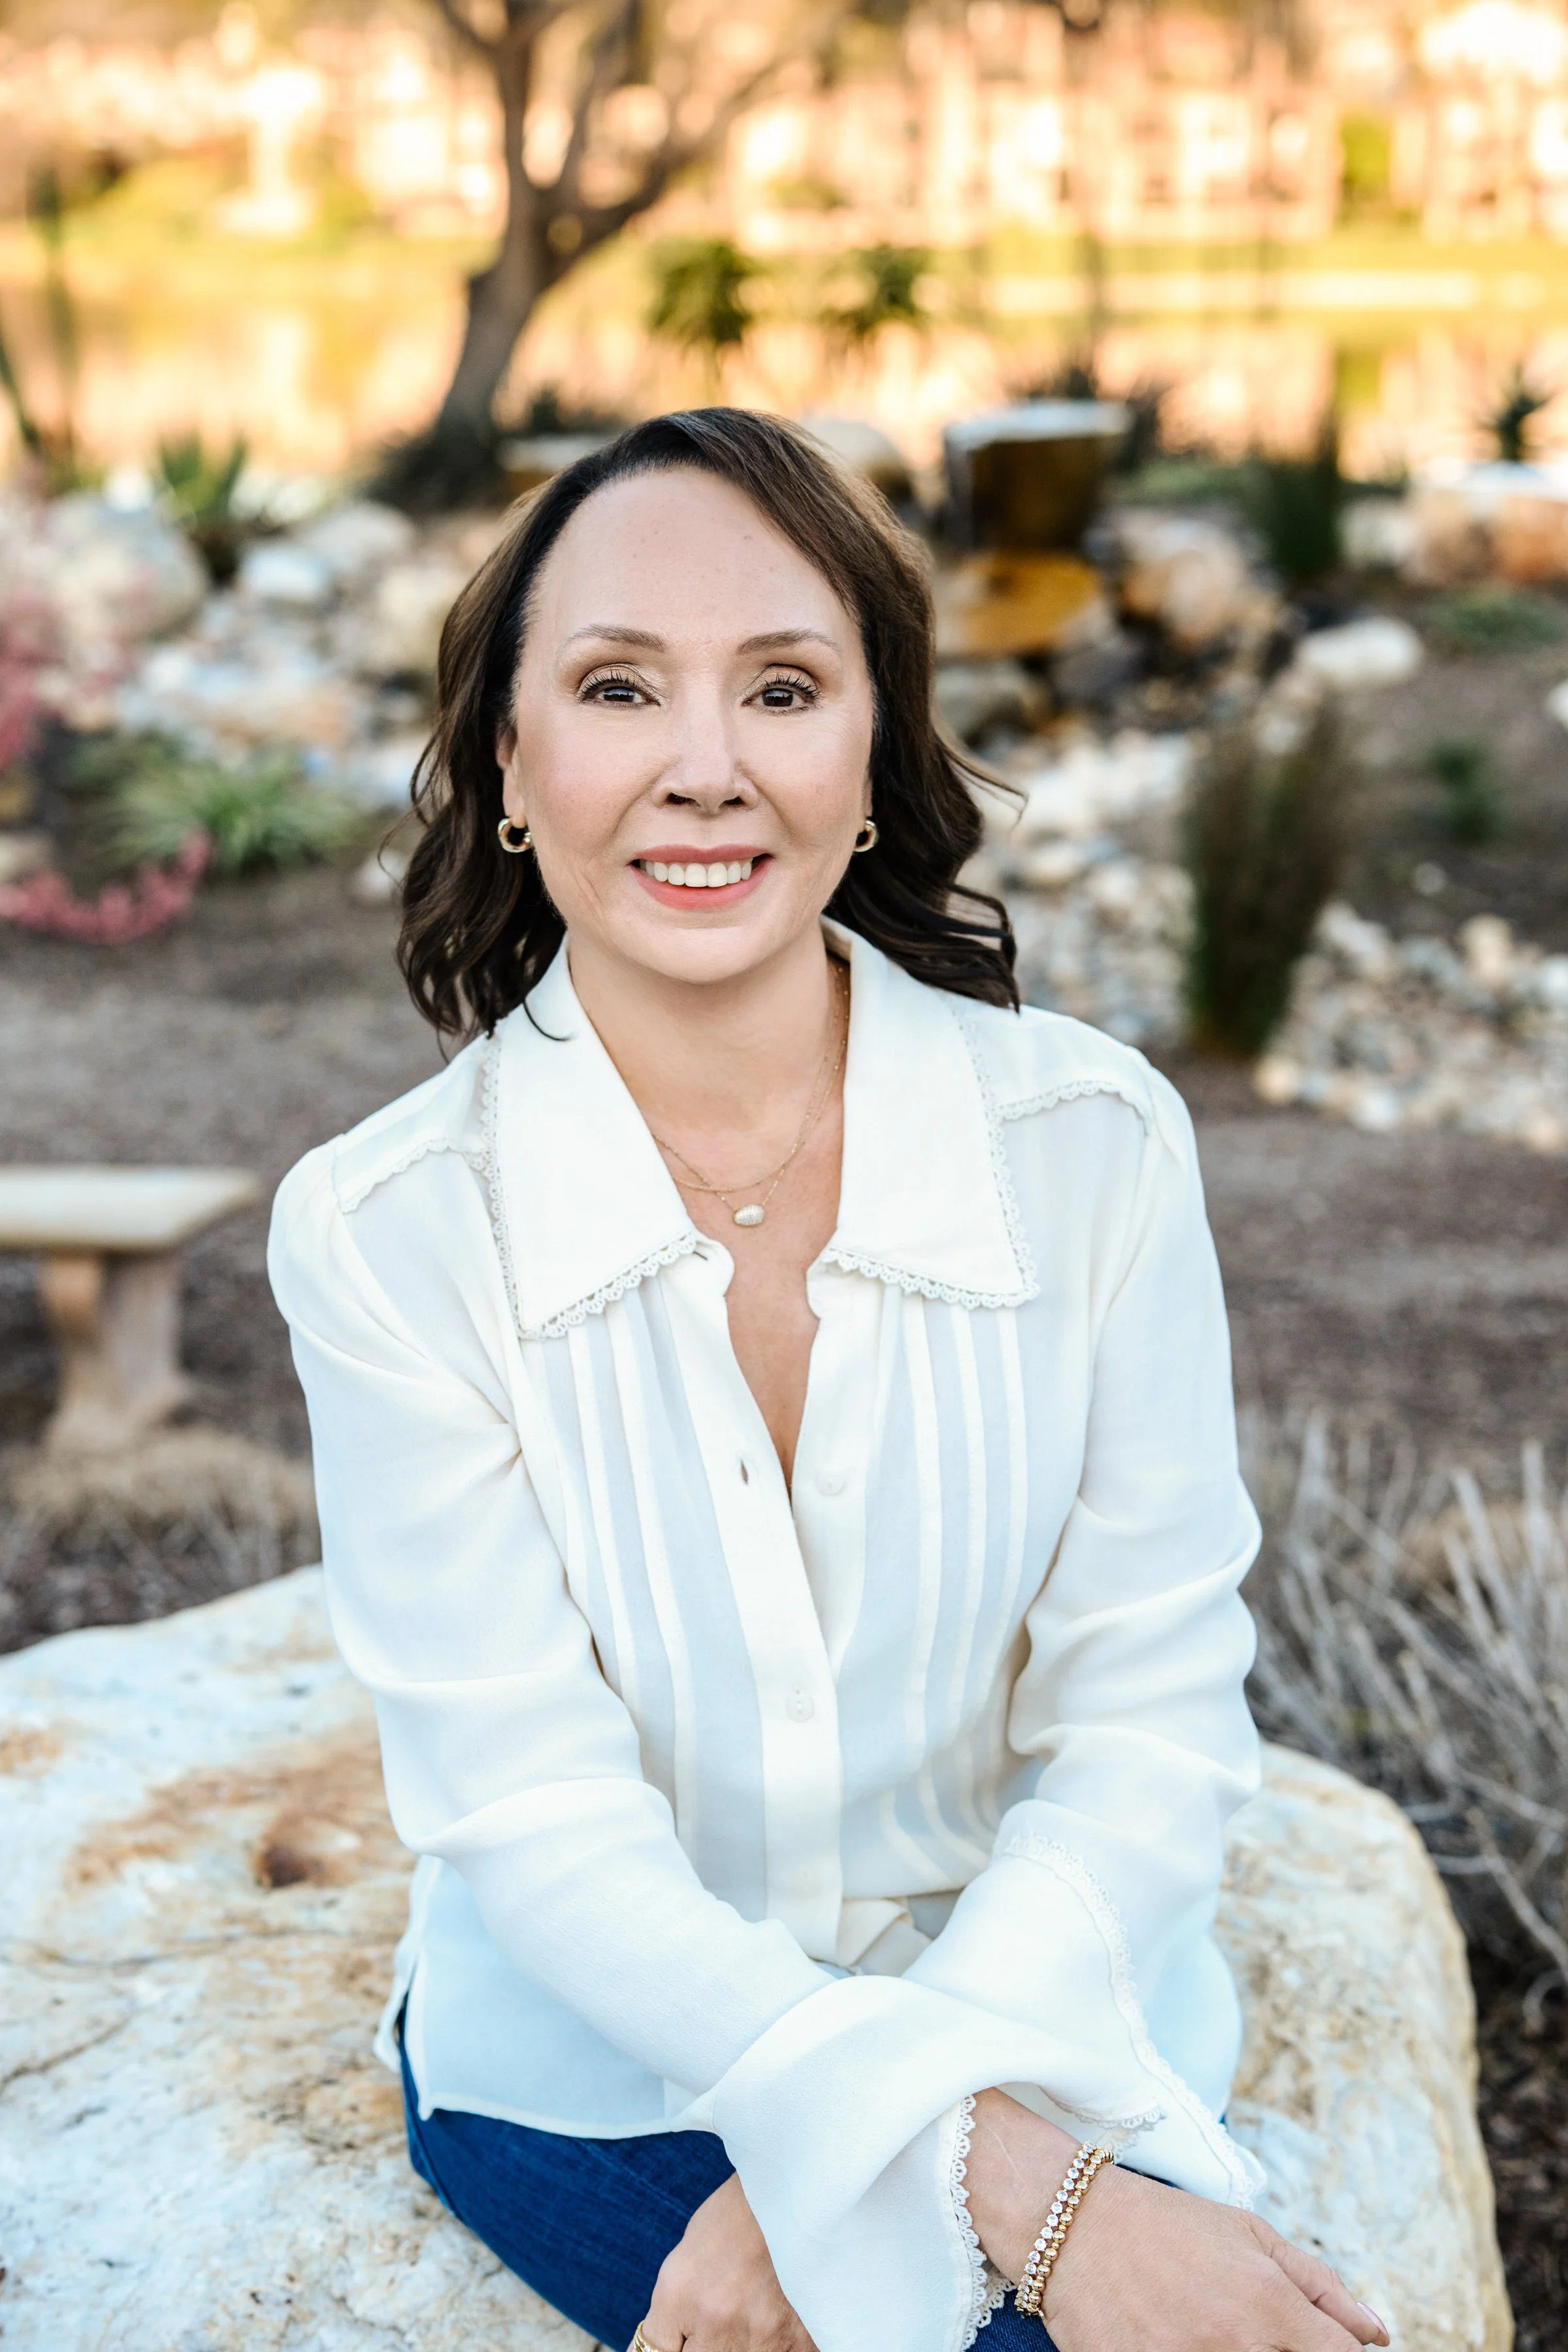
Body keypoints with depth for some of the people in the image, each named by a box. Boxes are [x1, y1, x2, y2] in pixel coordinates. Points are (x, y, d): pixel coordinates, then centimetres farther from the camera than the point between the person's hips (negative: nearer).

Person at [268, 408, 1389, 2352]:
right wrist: (1023, 2194, -25)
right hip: (597, 2069, -2)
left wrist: (845, 2170, -20)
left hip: (1046, 2030, 3)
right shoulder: (385, 1230, -13)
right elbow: (538, 1822, -15)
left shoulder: (1096, 1145, -10)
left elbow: (1149, 1725, -8)